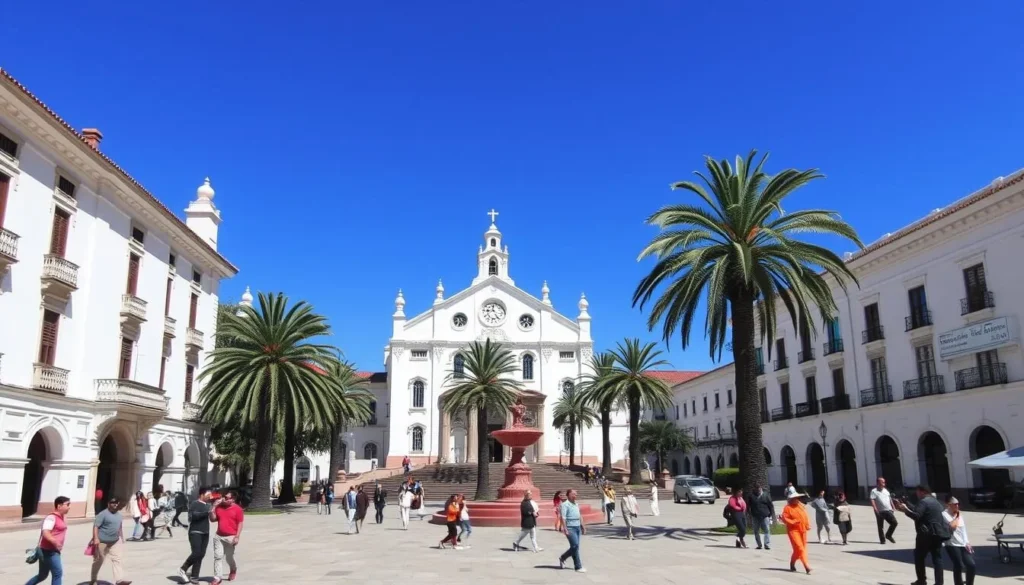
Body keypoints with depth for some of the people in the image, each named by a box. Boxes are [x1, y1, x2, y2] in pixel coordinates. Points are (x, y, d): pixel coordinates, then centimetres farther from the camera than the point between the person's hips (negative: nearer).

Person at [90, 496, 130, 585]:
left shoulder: (118, 514, 11)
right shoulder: (103, 514, -13)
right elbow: (95, 526, -19)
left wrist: (122, 538, 24)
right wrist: (96, 538, -29)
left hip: (115, 542, 6)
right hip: (102, 542, -6)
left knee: (116, 559, -5)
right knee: (98, 561, 9)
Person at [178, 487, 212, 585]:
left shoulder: (208, 505, 15)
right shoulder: (194, 504, -7)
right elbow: (193, 516, -22)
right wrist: (207, 512, -26)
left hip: (205, 533, 7)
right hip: (195, 532, -7)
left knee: (201, 555, 4)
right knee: (196, 553, -15)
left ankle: (194, 577, 10)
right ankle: (183, 569, 7)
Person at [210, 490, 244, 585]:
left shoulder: (237, 509, -7)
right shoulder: (219, 507, 5)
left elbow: (240, 524, -7)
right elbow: (212, 519, 6)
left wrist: (237, 537, -13)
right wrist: (214, 507, -5)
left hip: (231, 537, -3)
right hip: (219, 536, 4)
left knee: (229, 557, 8)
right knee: (218, 556, -3)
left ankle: (233, 569, 38)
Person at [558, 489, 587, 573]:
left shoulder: (576, 504, 17)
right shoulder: (565, 504, -10)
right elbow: (563, 517, -17)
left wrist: (583, 526, 21)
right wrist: (565, 528, -23)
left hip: (578, 527, 8)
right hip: (570, 528, -8)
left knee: (575, 547, 10)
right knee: (575, 546, -11)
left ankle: (562, 558, 30)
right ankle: (578, 567, -4)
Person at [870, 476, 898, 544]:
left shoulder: (886, 490, 16)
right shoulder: (874, 491, -4)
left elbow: (890, 499, 23)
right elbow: (872, 501, -12)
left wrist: (893, 507, 14)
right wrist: (875, 509, -22)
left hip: (888, 510, 5)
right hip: (880, 512, -5)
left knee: (894, 523, -5)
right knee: (880, 526, 1)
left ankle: (888, 535, 15)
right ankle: (882, 540, 12)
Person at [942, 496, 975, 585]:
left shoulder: (959, 515, 15)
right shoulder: (945, 514, -8)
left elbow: (963, 530, 16)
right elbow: (952, 526, -20)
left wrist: (967, 543, 7)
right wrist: (957, 517, -7)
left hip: (963, 545, 6)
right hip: (952, 545, -6)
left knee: (971, 565, -1)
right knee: (958, 566, -8)